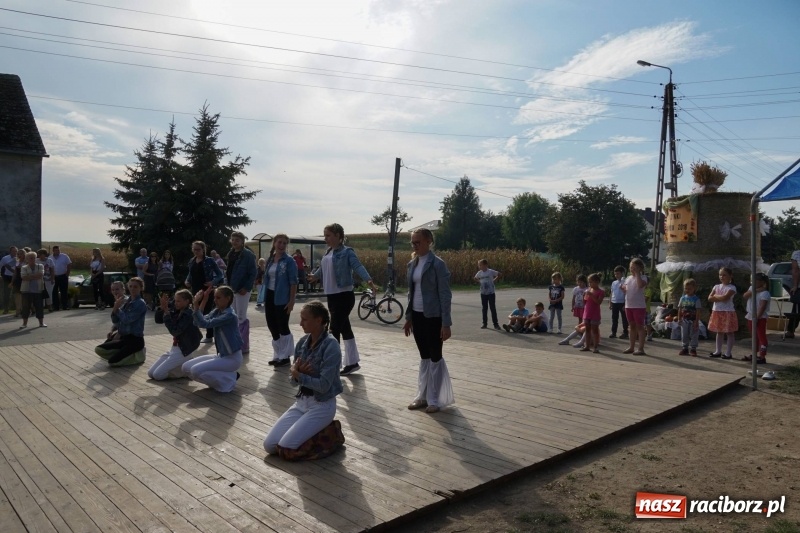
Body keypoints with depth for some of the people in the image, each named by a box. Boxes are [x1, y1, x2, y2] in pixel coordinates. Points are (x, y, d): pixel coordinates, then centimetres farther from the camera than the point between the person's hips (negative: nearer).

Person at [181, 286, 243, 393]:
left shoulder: (230, 315, -21)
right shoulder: (217, 311, 5)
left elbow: (205, 324, -26)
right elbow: (197, 323, -3)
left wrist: (196, 304, -26)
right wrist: (204, 299, -8)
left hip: (232, 358, -9)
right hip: (221, 355, 9)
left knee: (196, 371, -21)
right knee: (186, 367, 3)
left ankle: (229, 379, -3)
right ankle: (222, 378, 10)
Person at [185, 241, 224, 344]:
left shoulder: (209, 260, -8)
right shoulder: (191, 261, 8)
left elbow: (220, 275, -7)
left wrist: (213, 282, -22)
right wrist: (187, 281, 4)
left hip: (207, 291, -5)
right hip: (195, 290, 5)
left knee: (207, 313, 0)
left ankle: (209, 336, 10)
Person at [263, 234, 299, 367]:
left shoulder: (289, 261, -9)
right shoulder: (270, 260, 9)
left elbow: (293, 282, -11)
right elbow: (267, 278, 14)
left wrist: (291, 300, -16)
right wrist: (265, 297, 11)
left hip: (282, 298, -7)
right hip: (270, 296, 7)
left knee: (283, 327, 1)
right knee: (272, 325, 11)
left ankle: (285, 356, 14)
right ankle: (277, 355, 24)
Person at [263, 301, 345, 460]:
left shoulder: (331, 345, -19)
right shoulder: (302, 342, 3)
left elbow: (323, 385, -24)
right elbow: (295, 381, 7)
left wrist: (299, 375, -14)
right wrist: (296, 373, -15)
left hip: (322, 405, -7)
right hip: (301, 401, 7)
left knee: (286, 448, -17)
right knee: (269, 445, -1)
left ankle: (329, 435, 4)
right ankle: (316, 431, 17)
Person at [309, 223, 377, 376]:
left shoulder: (347, 252, -12)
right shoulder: (327, 253, 12)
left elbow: (358, 266, -26)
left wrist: (369, 281, -43)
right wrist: (315, 275, 49)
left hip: (344, 296, -8)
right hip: (331, 296, 8)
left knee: (334, 330, -8)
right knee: (345, 329, 13)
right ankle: (352, 362, 22)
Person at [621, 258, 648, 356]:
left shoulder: (642, 277, -7)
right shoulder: (628, 278, 13)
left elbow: (641, 285, -29)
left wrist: (637, 274, -19)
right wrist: (623, 289, -5)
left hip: (639, 306, -7)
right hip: (629, 306, 7)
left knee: (640, 326, -2)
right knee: (632, 326, 14)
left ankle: (641, 348, 0)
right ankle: (632, 347, 21)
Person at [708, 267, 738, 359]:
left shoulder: (732, 287, -8)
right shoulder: (716, 286, 9)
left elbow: (725, 297, -22)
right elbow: (709, 298, 0)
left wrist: (715, 296, -8)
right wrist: (721, 298, -12)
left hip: (728, 312, -6)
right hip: (717, 312, 6)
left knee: (730, 333, 3)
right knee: (719, 332, 13)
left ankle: (728, 353, 6)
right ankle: (718, 351, 21)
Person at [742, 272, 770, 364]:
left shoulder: (764, 293, -14)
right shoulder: (752, 289, 10)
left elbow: (762, 307, -20)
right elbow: (744, 296, -6)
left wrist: (756, 318, -24)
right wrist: (755, 291, -16)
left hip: (760, 318, -8)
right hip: (750, 317, 8)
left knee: (761, 337, -5)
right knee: (754, 337, 17)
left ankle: (762, 357, -3)